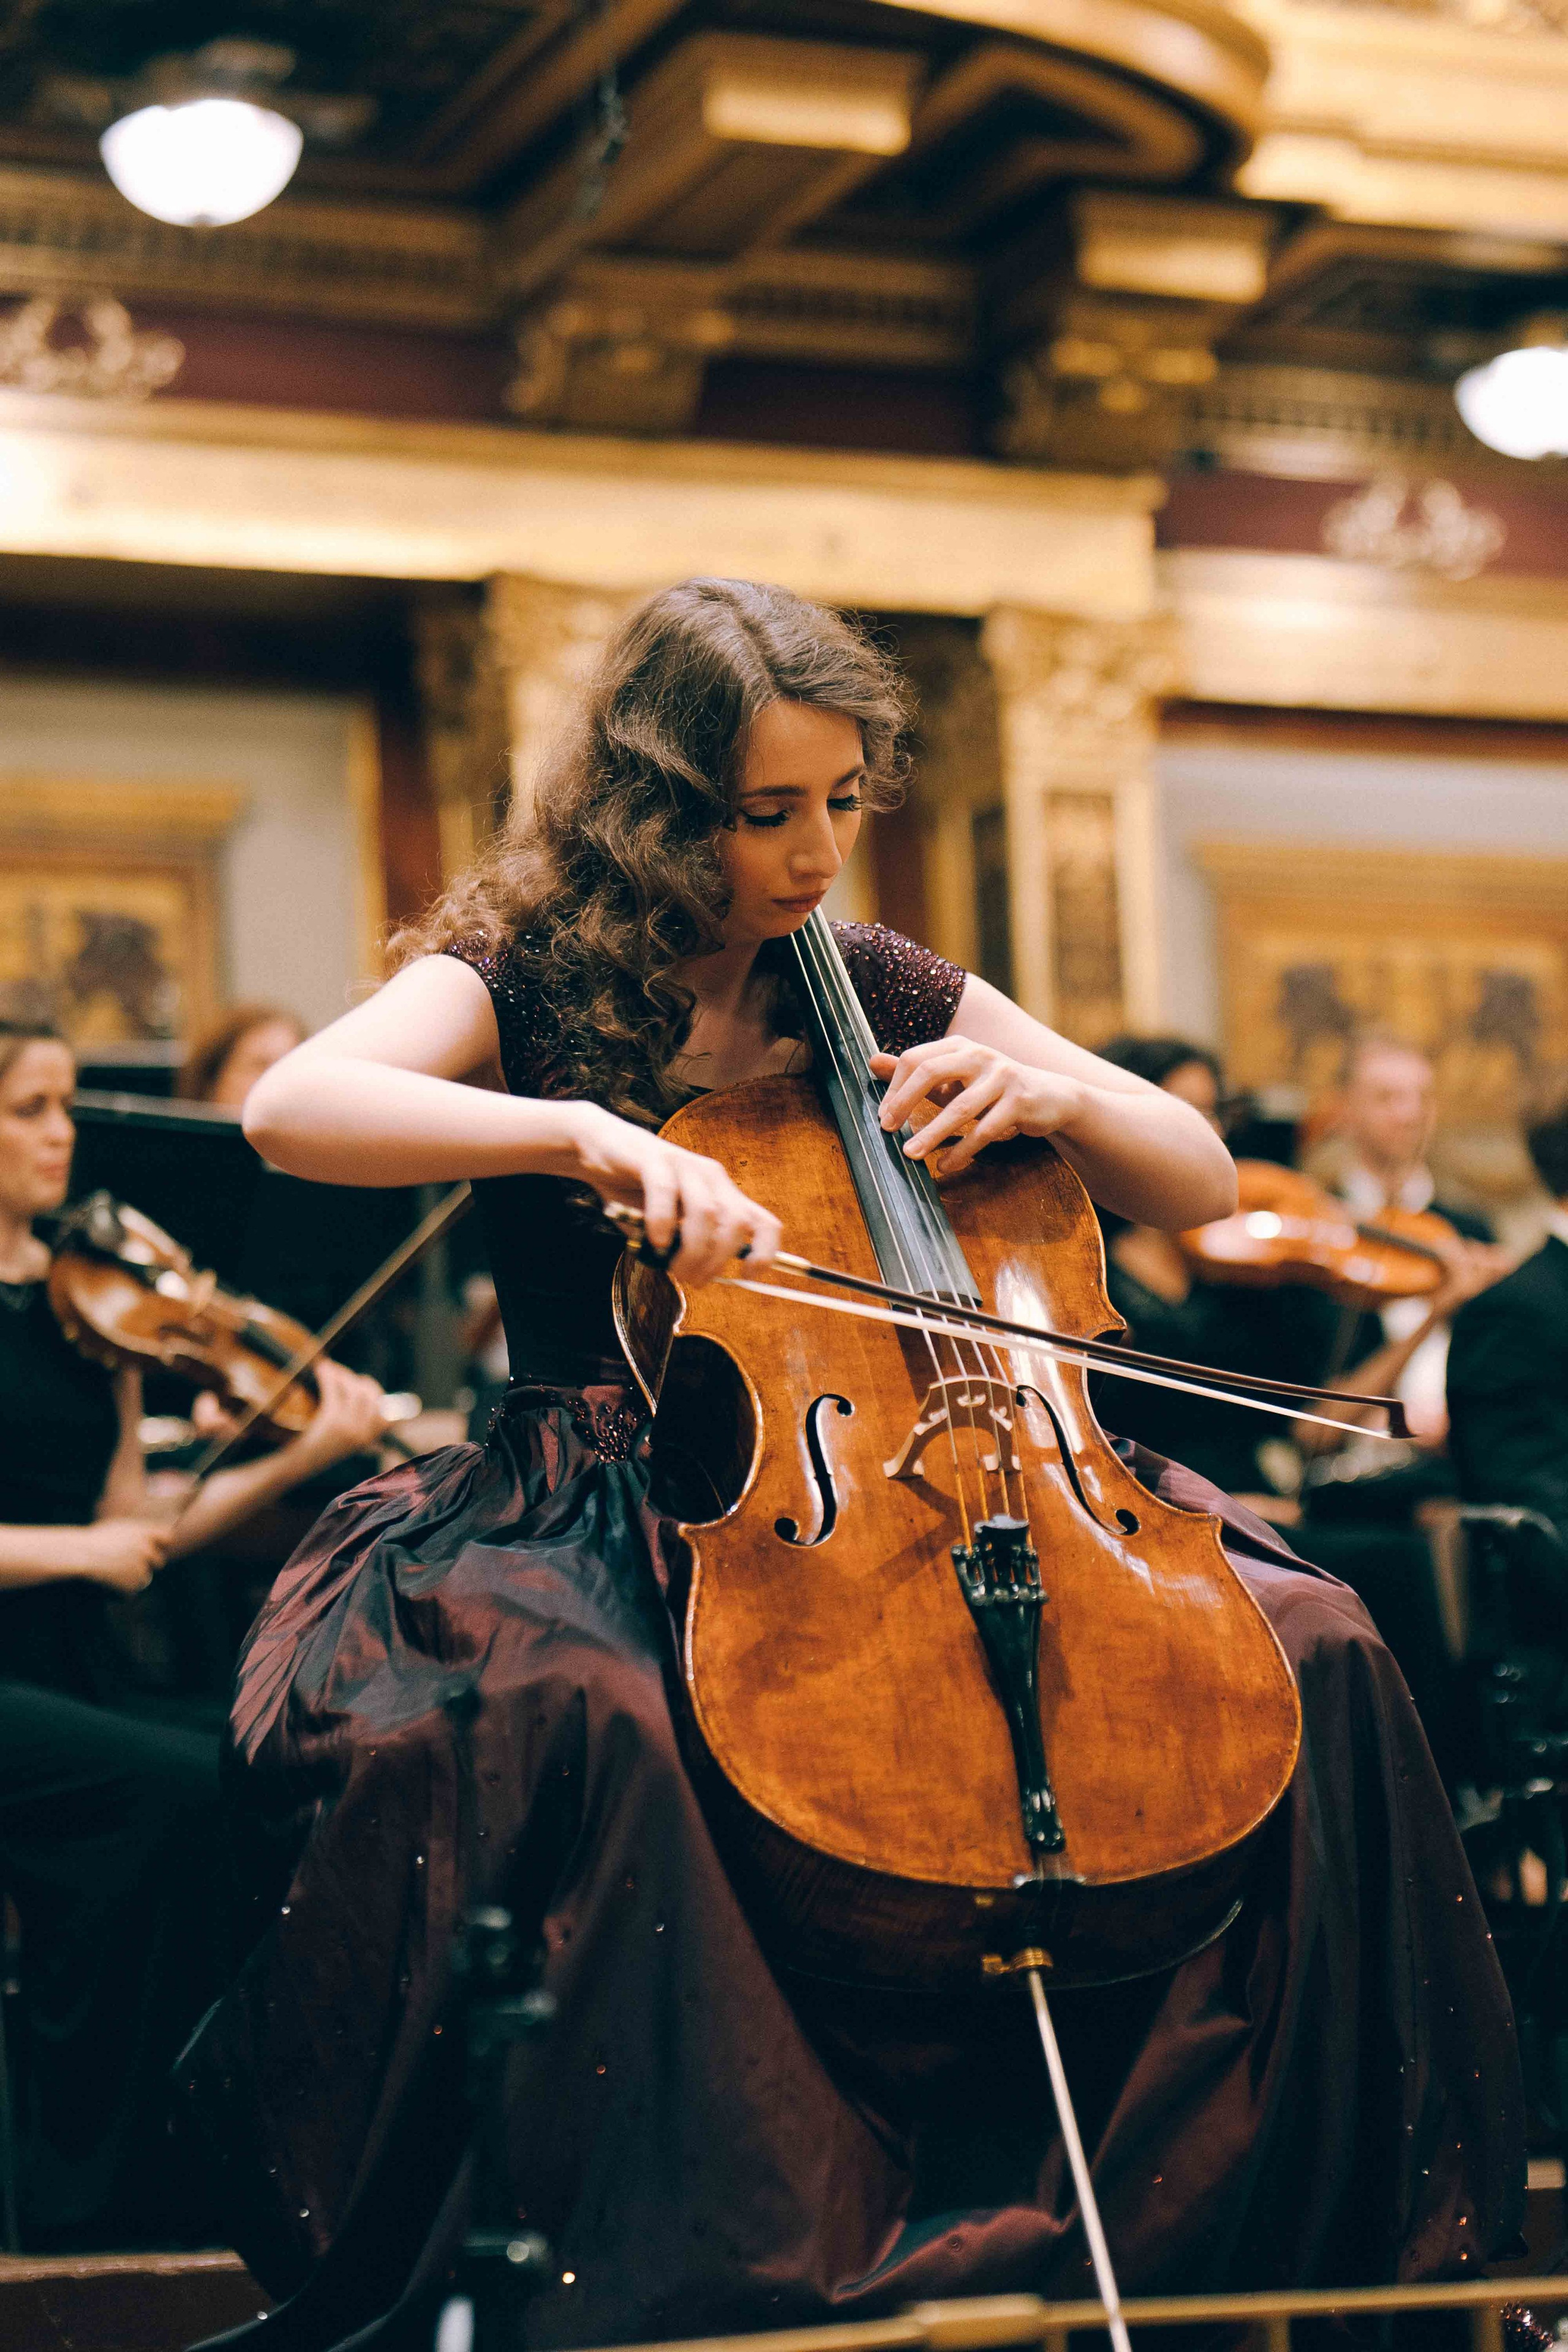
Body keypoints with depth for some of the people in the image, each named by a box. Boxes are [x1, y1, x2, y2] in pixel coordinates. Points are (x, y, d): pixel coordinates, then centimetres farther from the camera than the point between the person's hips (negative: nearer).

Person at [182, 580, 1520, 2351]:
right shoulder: (525, 977, 0)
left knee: (1312, 1647, -16)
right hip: (610, 1514, -4)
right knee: (566, 1714, -41)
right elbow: (291, 1107, -22)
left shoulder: (881, 989, 12)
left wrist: (1053, 1095, -6)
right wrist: (581, 1134, -35)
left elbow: (1202, 1185, 15)